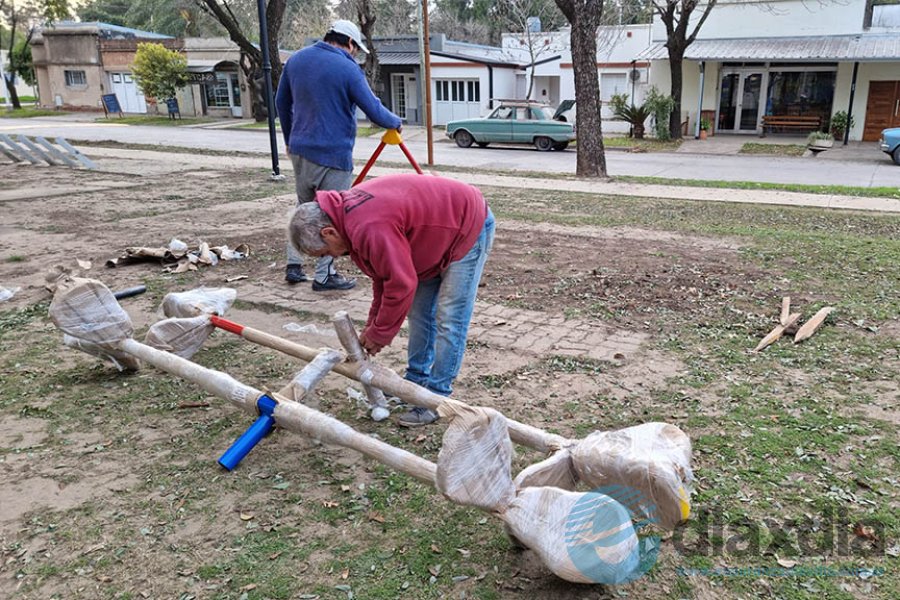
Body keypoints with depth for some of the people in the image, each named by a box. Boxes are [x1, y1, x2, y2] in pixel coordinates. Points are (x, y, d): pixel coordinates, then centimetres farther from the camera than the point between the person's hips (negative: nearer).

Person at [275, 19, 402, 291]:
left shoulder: (295, 60, 8)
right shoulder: (348, 69, -13)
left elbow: (281, 103, 17)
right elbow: (375, 111, -12)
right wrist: (396, 122, 9)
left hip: (300, 149, 7)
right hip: (333, 154, -6)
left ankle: (294, 266, 22)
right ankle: (324, 276, 10)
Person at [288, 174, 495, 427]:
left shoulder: (371, 229, -36)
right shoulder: (348, 212, -3)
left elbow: (401, 284, -30)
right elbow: (384, 273, 5)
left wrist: (378, 335, -15)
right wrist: (373, 325, 5)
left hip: (469, 226, -10)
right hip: (440, 232, 10)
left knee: (449, 319, -8)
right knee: (419, 311, 14)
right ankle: (416, 381, 26)